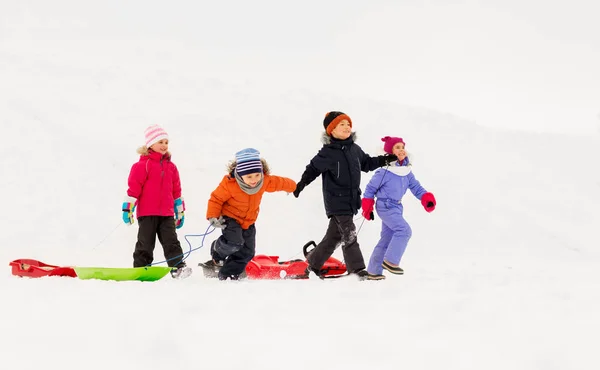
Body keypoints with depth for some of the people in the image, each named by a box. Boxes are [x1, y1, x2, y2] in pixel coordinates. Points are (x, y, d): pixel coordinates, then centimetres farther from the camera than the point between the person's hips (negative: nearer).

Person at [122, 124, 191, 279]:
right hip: (147, 213, -4)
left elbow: (176, 190, 20)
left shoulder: (170, 167, 14)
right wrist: (128, 208, -10)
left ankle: (178, 267, -6)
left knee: (171, 241, -2)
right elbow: (133, 186, -7)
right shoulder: (142, 165, -4)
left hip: (167, 214, 4)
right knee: (145, 243, 1)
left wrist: (180, 211, 22)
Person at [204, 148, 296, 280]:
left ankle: (228, 274, 14)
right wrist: (212, 216, -25)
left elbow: (280, 182, 6)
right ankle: (217, 256, 6)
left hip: (249, 222, 5)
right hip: (231, 218, -5)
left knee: (247, 252, 2)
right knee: (234, 242, -26)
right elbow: (217, 199, -16)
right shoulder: (229, 183, -28)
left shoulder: (265, 181, -15)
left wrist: (292, 186, 25)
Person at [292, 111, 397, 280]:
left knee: (334, 236, 14)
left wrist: (384, 160, 12)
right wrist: (301, 184, -16)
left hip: (351, 200, 7)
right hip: (336, 201, -7)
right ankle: (357, 269, -12)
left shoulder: (354, 149, 8)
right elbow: (314, 168, -6)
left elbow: (366, 163, 23)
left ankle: (314, 265, 27)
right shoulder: (328, 152, -11)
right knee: (349, 234, -14)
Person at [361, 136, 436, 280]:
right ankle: (390, 261, -14)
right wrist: (367, 208, -6)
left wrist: (427, 198, -13)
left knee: (387, 239, 12)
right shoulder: (385, 172, -17)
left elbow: (415, 186, 4)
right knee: (404, 230, -21)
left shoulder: (406, 171, 3)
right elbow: (370, 188, -7)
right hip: (385, 206, -8)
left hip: (396, 208, 8)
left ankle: (374, 271, 21)